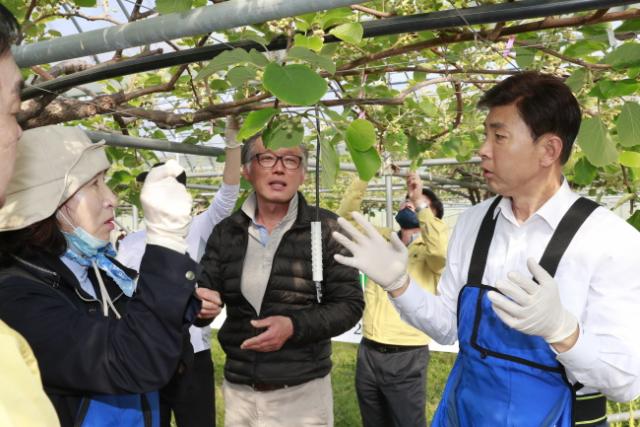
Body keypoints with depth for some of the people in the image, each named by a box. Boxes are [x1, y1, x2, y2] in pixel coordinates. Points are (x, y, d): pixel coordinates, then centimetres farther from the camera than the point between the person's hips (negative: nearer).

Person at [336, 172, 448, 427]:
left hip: (406, 357, -4)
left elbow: (443, 250, -28)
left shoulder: (429, 250, -6)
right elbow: (344, 216, 2)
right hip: (367, 352, 5)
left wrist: (420, 203, -21)